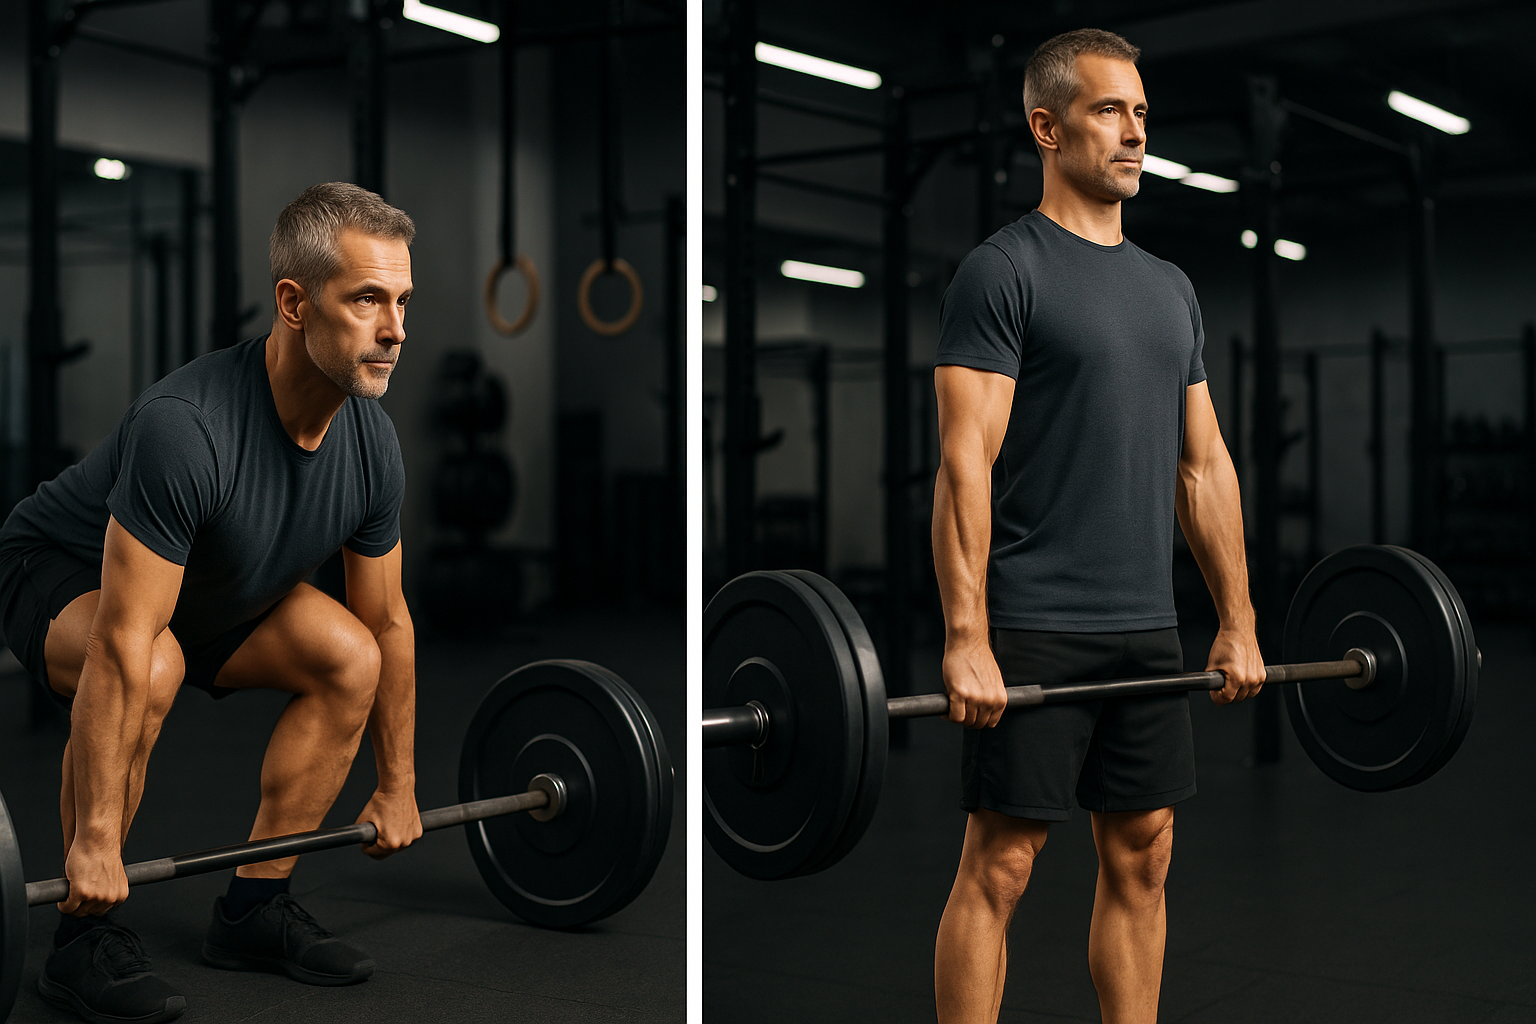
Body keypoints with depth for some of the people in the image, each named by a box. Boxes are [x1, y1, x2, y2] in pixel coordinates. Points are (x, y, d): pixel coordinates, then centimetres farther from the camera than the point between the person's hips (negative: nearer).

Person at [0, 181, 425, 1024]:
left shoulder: (371, 446, -17)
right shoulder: (188, 427, -40)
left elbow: (387, 623, -3)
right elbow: (123, 642, -40)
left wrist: (398, 785, 3)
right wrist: (95, 839, -38)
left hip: (208, 586, 7)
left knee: (349, 660, -10)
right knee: (152, 669, -36)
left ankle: (253, 907, 2)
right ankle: (84, 936, -16)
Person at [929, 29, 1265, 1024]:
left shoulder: (1170, 287, 15)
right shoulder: (1003, 272, -8)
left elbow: (1205, 463, 16)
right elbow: (966, 461, -16)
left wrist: (1239, 622, 13)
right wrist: (967, 639, -22)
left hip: (1147, 626, 7)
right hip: (1031, 632, -7)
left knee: (1141, 854, 12)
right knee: (1000, 863, -2)